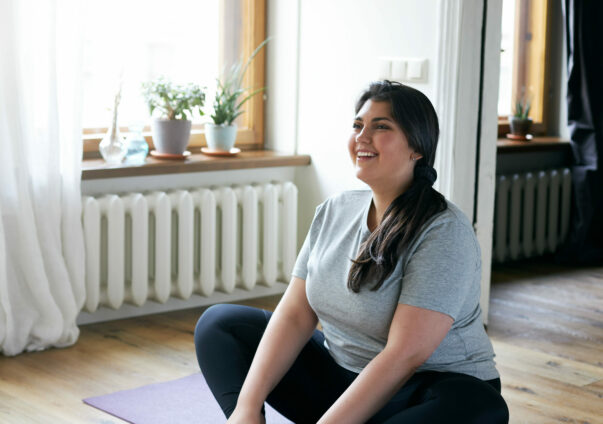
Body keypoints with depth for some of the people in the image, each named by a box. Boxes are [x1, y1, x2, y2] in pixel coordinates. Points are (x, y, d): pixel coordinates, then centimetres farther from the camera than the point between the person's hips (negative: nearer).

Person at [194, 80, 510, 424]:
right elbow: (295, 314, -2)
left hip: (424, 388, -6)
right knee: (218, 322, 4)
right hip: (339, 376, 6)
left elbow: (405, 355, -26)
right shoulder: (334, 212, 2)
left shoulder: (444, 232, -19)